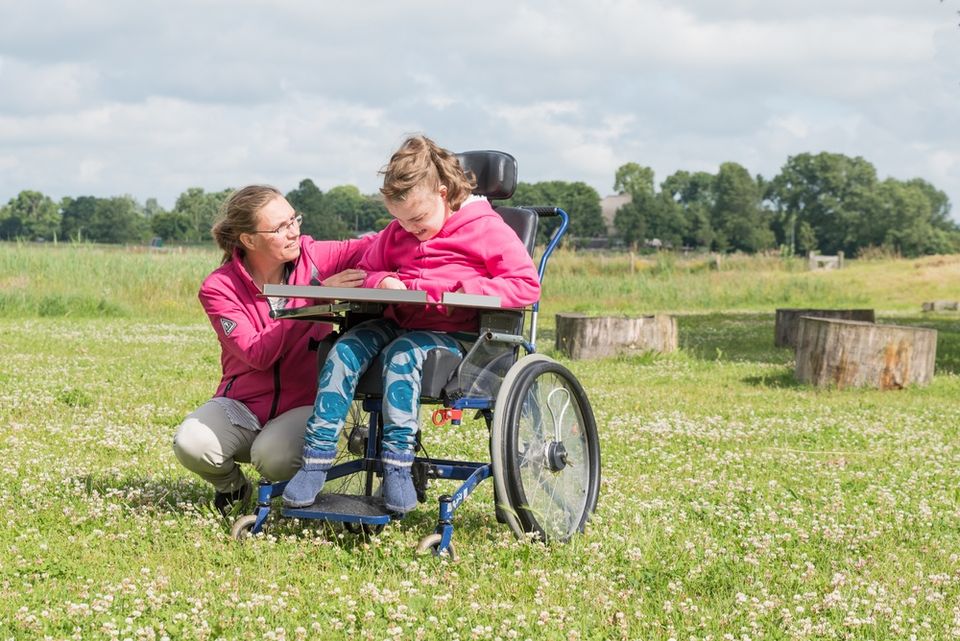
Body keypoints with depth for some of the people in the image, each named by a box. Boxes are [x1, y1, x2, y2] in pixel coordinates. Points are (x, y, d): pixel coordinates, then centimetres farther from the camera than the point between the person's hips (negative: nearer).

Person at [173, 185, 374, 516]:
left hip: (305, 404, -1)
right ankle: (232, 486, 9)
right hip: (243, 403, 1)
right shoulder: (219, 289, -11)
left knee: (273, 456, -33)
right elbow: (257, 355, -20)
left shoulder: (312, 257, -7)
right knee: (191, 444, -28)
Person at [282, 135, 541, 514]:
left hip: (450, 334, -6)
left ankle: (398, 465, -39)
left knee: (401, 354, -37)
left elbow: (527, 284, -10)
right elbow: (366, 270, 26)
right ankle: (317, 458, -28)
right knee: (343, 350, -22)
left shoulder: (485, 228, -5)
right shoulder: (396, 233, 16)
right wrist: (382, 283, 0)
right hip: (397, 323, 6)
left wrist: (464, 290, -20)